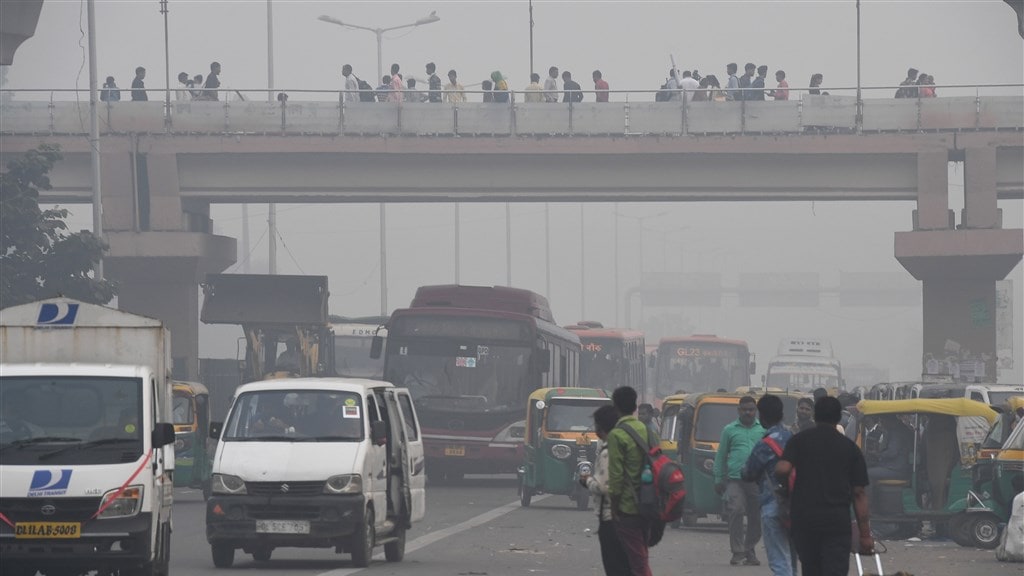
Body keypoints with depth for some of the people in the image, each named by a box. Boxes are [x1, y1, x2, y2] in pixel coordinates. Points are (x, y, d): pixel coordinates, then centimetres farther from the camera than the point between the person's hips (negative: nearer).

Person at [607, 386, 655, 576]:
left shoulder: (617, 435, -13)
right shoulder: (647, 431, 8)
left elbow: (616, 475, -15)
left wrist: (614, 505, -6)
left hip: (627, 507, -7)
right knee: (641, 558, 18)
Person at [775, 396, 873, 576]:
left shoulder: (799, 440, 5)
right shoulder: (849, 447, 6)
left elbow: (782, 469, -14)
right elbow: (859, 493, 4)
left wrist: (783, 486, 11)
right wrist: (865, 534, 5)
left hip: (803, 517, 1)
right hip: (838, 521, -1)